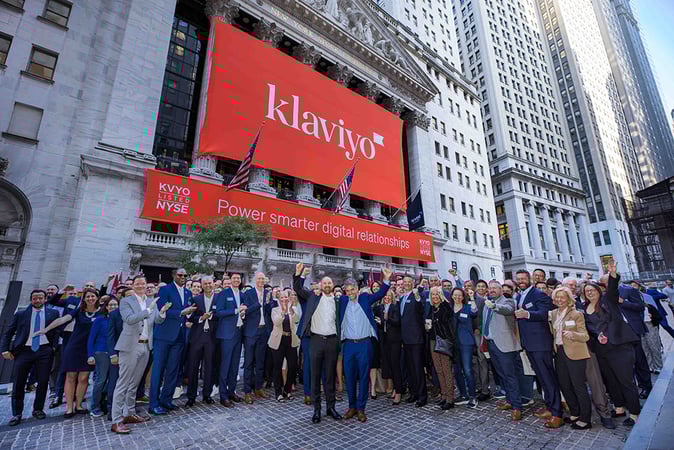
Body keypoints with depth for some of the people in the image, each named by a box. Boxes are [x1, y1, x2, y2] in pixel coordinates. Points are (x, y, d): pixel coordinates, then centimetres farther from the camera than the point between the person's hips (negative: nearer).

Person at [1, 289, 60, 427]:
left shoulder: (53, 314, 6)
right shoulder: (20, 314, 7)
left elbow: (57, 331, 7)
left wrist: (54, 347, -4)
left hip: (44, 351, 0)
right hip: (24, 350, 1)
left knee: (43, 382, 3)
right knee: (18, 383, 4)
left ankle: (38, 409, 21)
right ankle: (16, 414, 20)